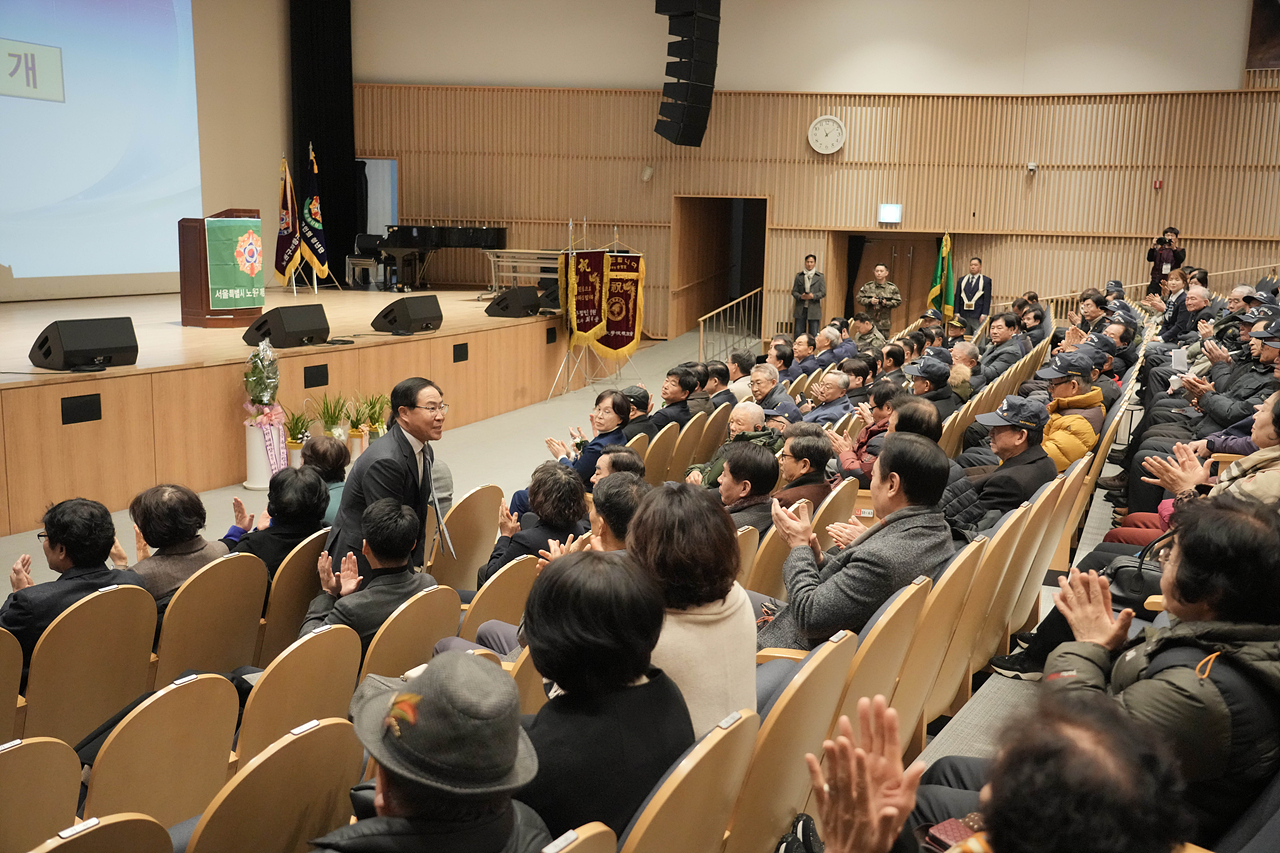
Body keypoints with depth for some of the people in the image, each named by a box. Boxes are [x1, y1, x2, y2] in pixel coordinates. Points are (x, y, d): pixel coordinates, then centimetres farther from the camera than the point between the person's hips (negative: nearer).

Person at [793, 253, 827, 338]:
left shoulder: (820, 277, 6)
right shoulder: (799, 276, 10)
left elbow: (823, 293, 2)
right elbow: (794, 291, 8)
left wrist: (813, 296, -16)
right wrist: (800, 296, -12)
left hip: (814, 310, -1)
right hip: (801, 309, 2)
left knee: (813, 334, -1)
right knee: (798, 333, 1)